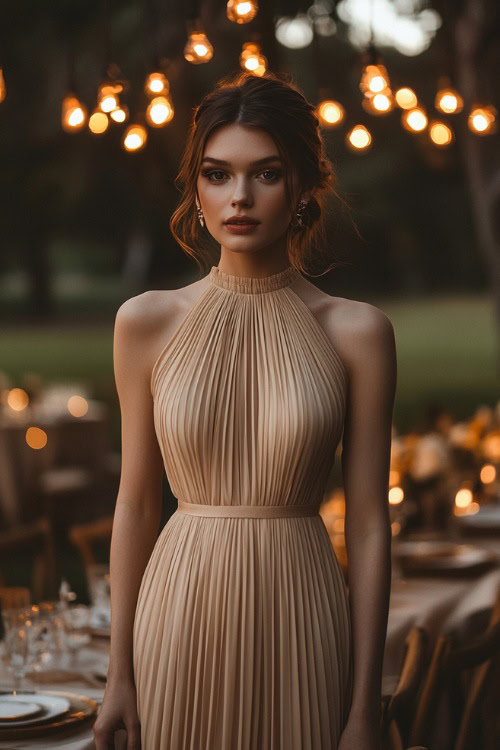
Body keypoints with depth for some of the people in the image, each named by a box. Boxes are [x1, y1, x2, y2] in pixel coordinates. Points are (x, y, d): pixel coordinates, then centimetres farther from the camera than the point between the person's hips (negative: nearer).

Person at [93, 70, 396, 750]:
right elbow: (136, 502, 3)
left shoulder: (356, 332, -4)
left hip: (299, 619, -1)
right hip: (182, 614, 1)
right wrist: (120, 672, 3)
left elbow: (368, 526, -4)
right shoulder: (148, 323, 0)